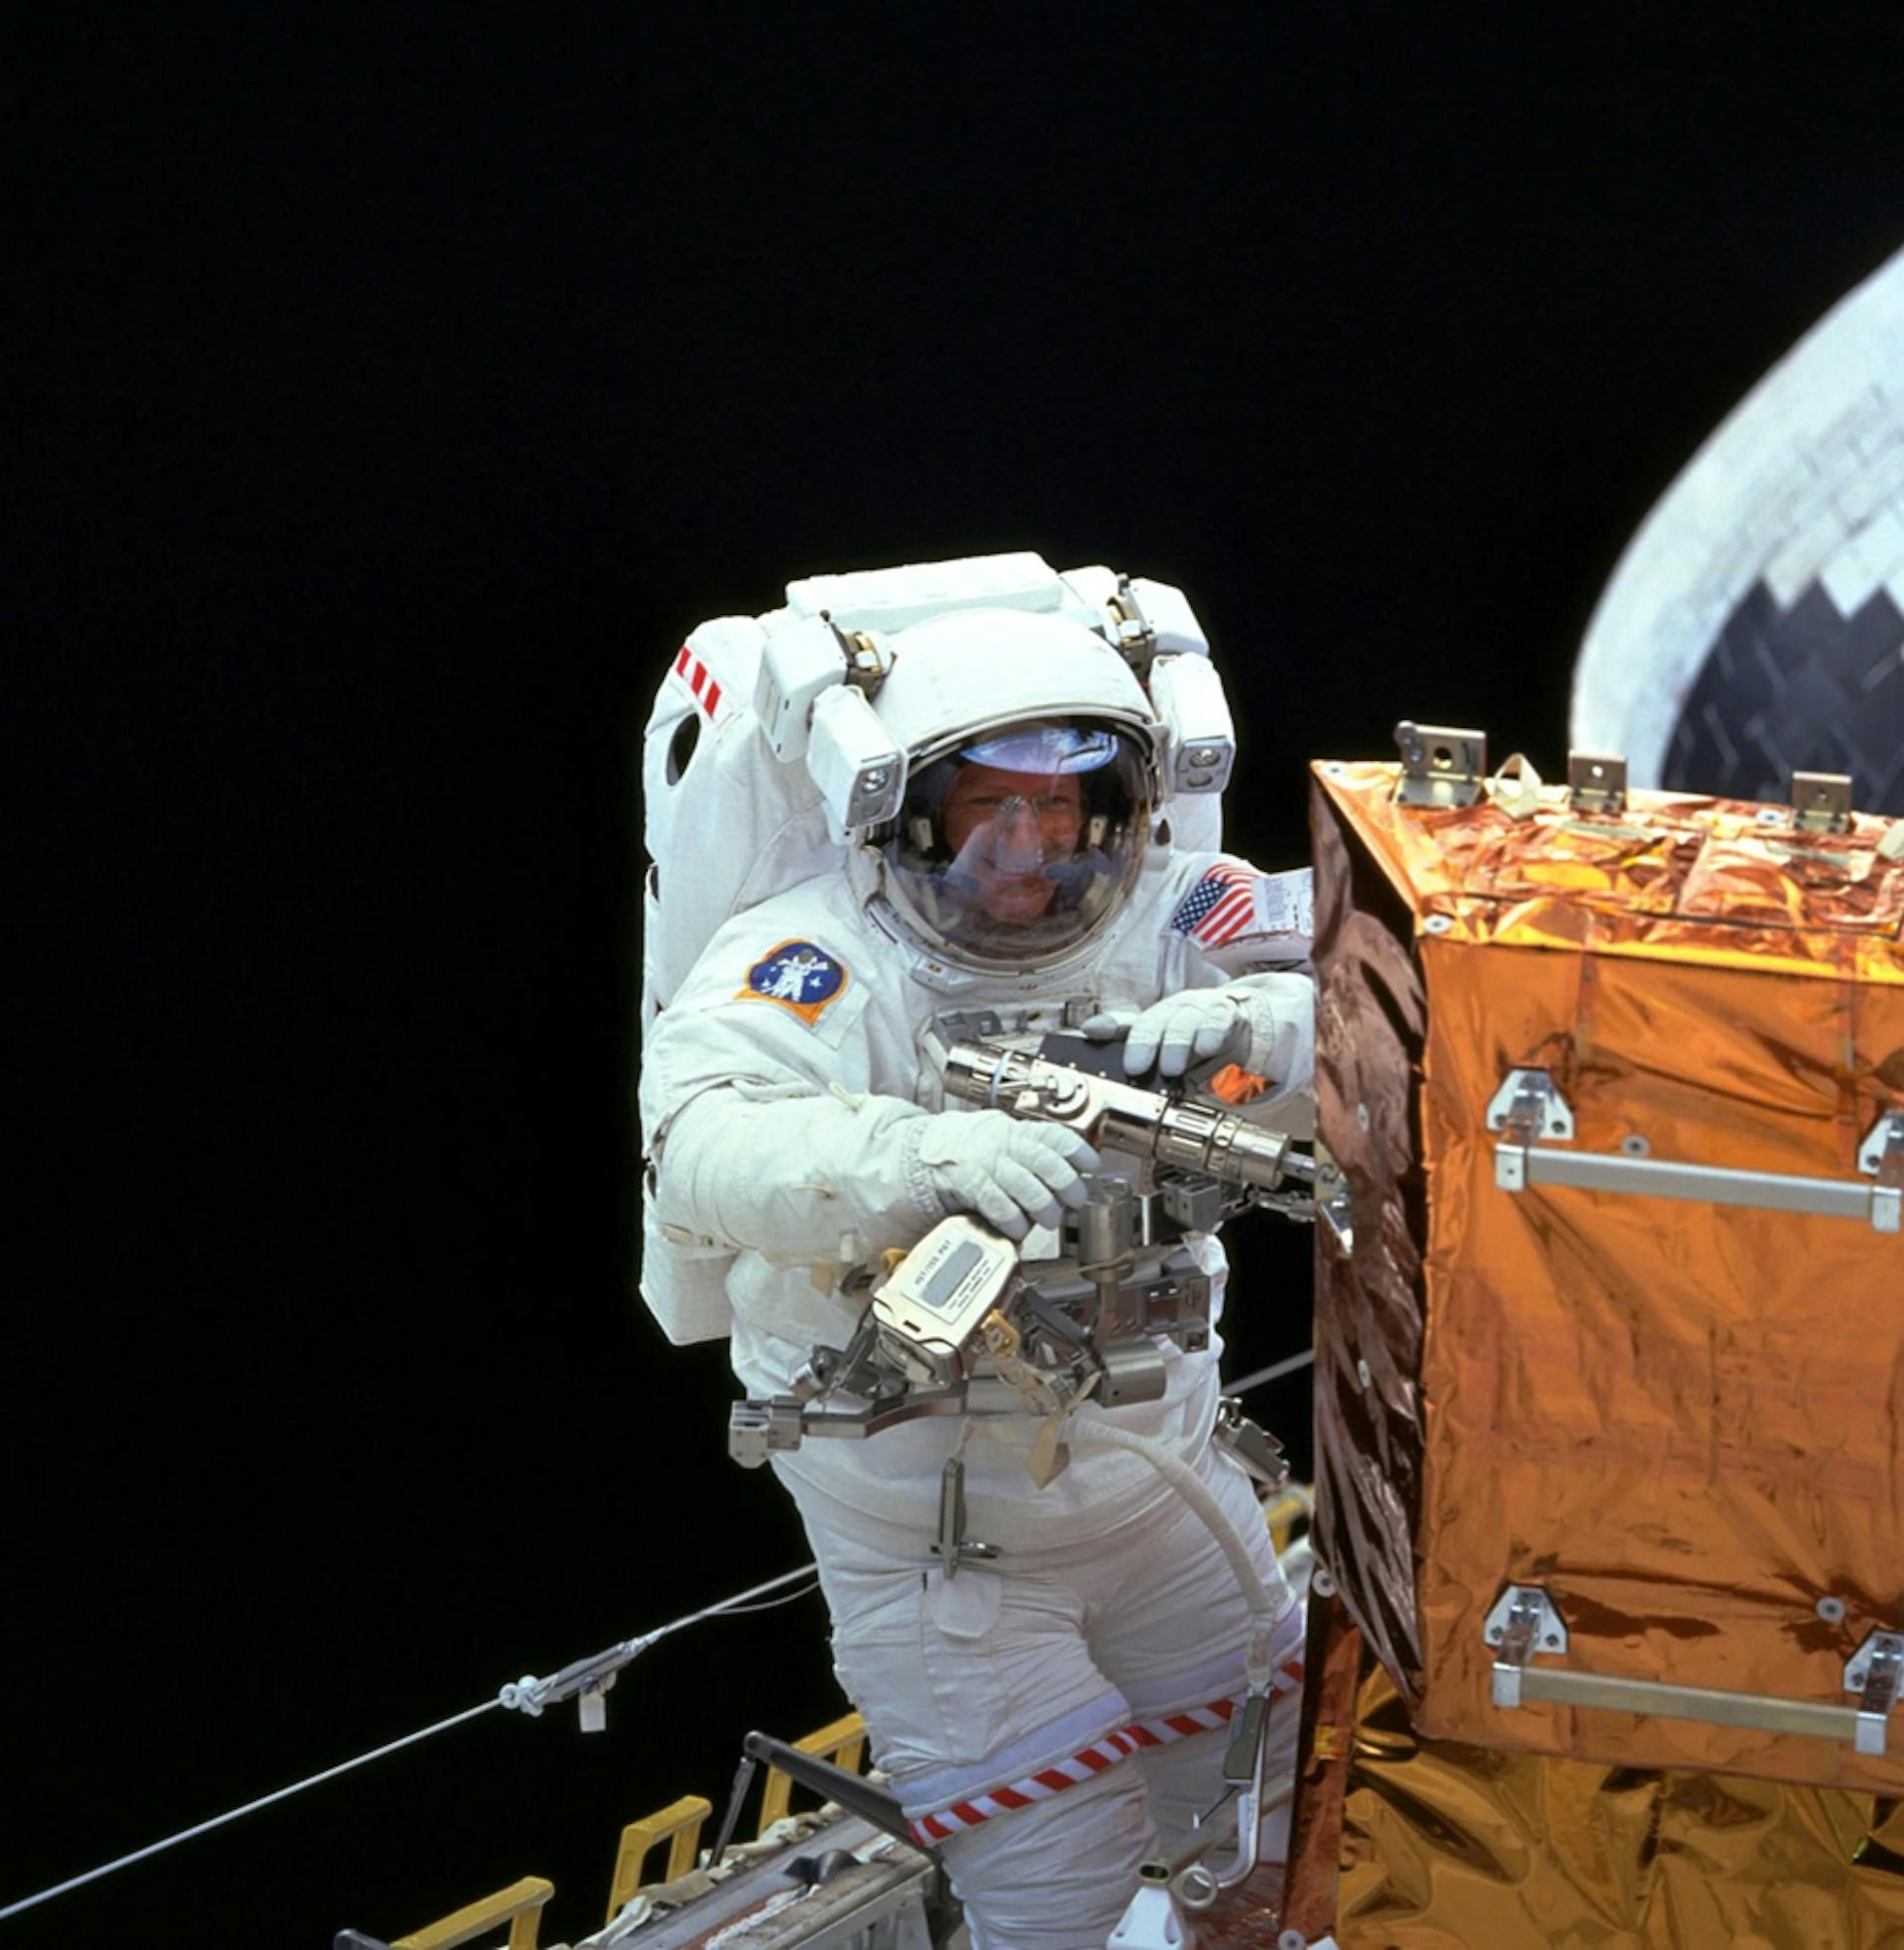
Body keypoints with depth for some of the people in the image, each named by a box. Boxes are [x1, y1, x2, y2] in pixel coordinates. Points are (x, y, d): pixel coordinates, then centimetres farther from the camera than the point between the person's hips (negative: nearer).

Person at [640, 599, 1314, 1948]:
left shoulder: (1162, 914, -9)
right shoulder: (816, 960, -21)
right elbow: (701, 1150, -39)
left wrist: (1242, 1022, -41)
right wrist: (923, 1156, -57)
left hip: (1157, 1472, 5)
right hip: (931, 1521, -5)